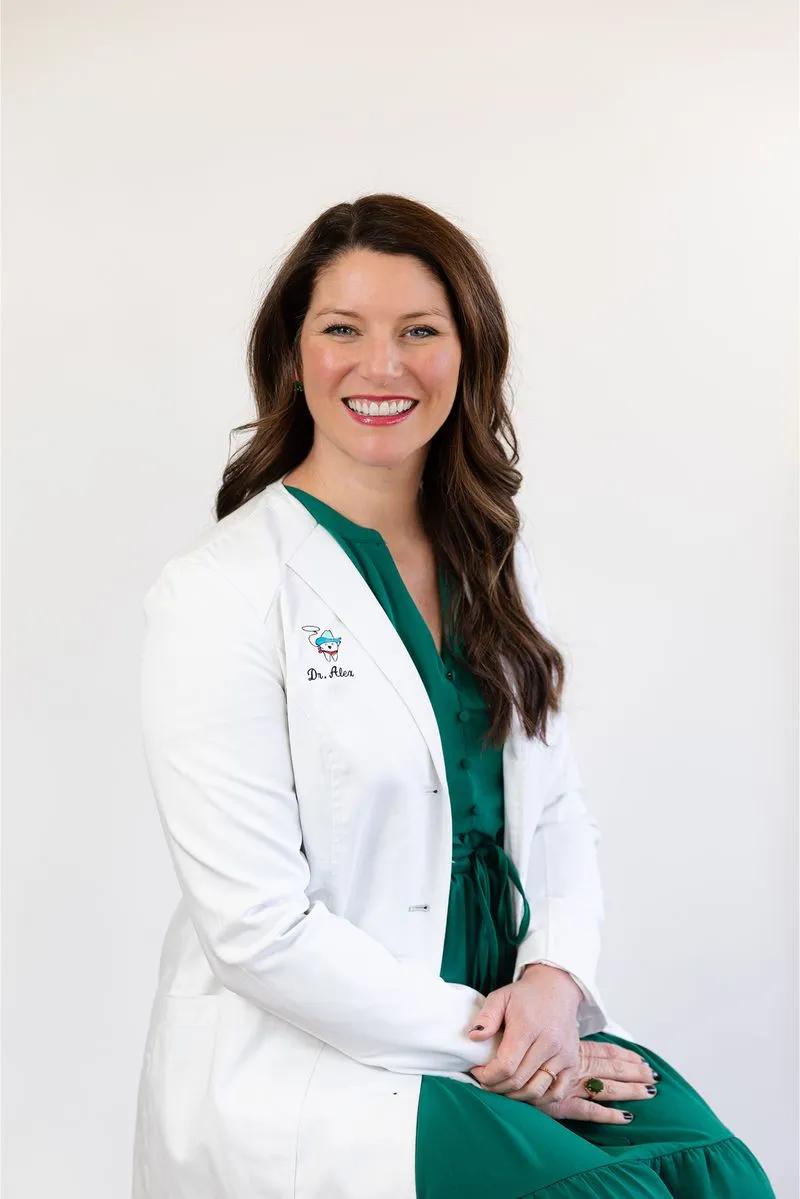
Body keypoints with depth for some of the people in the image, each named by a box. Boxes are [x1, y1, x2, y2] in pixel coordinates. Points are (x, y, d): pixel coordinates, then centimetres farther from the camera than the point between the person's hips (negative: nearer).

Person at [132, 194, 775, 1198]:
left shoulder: (496, 566, 10)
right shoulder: (218, 590, -12)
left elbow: (558, 815, 11)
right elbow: (259, 926, -15)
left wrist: (557, 973, -8)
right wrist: (478, 1045, -14)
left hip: (509, 1013, 6)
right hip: (299, 1059, -5)